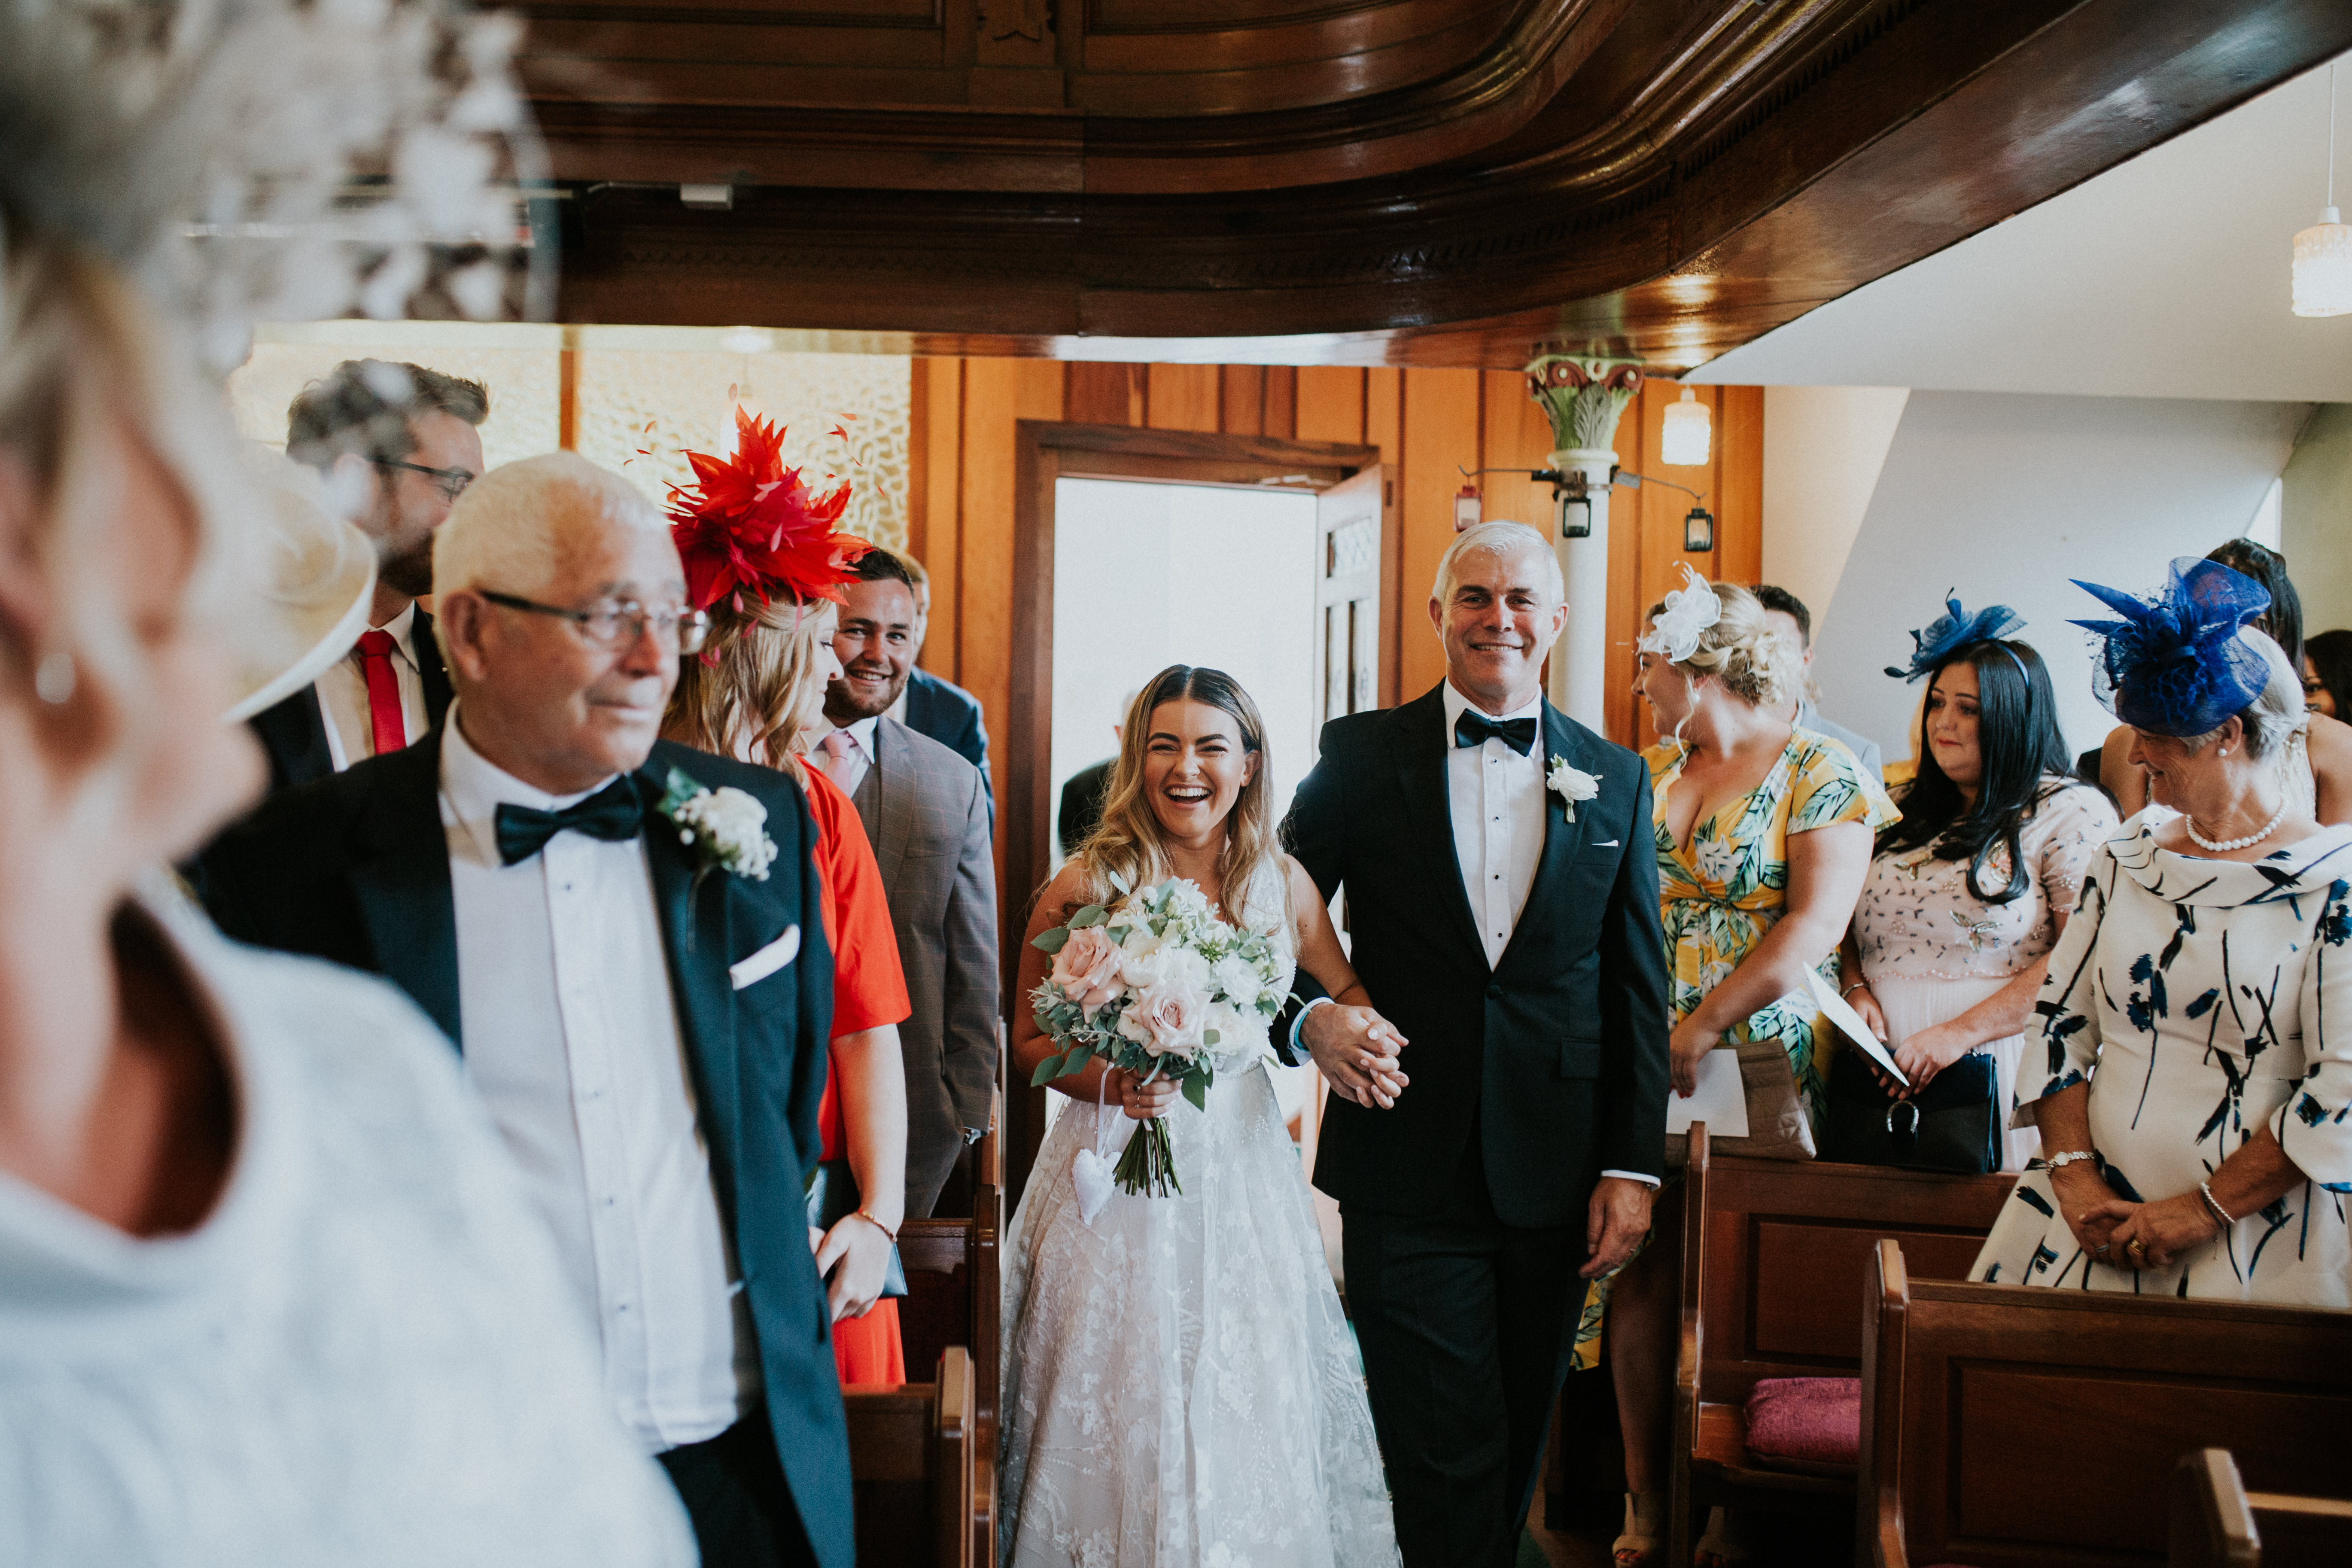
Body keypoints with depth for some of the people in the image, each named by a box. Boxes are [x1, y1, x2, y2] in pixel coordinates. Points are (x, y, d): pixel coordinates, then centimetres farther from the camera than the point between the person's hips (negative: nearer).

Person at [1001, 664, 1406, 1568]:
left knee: (1247, 1412, 7)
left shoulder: (1281, 884, 3)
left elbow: (1350, 993, 18)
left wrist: (1350, 1030, -4)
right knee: (1119, 1414, 3)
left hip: (1241, 1178, 3)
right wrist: (1109, 1084, -18)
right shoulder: (1085, 888, -6)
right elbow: (1029, 1041, 0)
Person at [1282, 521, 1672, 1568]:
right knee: (1445, 1453, -3)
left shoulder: (1616, 781, 8)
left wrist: (1633, 1166, 2)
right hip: (1406, 1174, -2)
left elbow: (1639, 991, 7)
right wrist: (1311, 1014, -15)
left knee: (1516, 1446, 13)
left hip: (1555, 1180, 3)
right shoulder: (1360, 756, 1)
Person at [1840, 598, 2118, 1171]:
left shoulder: (2071, 813, -2)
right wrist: (1857, 990, -1)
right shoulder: (1909, 814, 18)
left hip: (1989, 1079, -5)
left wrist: (1961, 1032, -18)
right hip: (1880, 1074, 5)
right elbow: (1854, 924, 21)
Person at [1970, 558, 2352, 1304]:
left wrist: (2205, 1212, -13)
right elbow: (2062, 1018, 9)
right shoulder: (2129, 853, 11)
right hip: (2098, 1211, 5)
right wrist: (2074, 1174, -4)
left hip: (2256, 1235, -4)